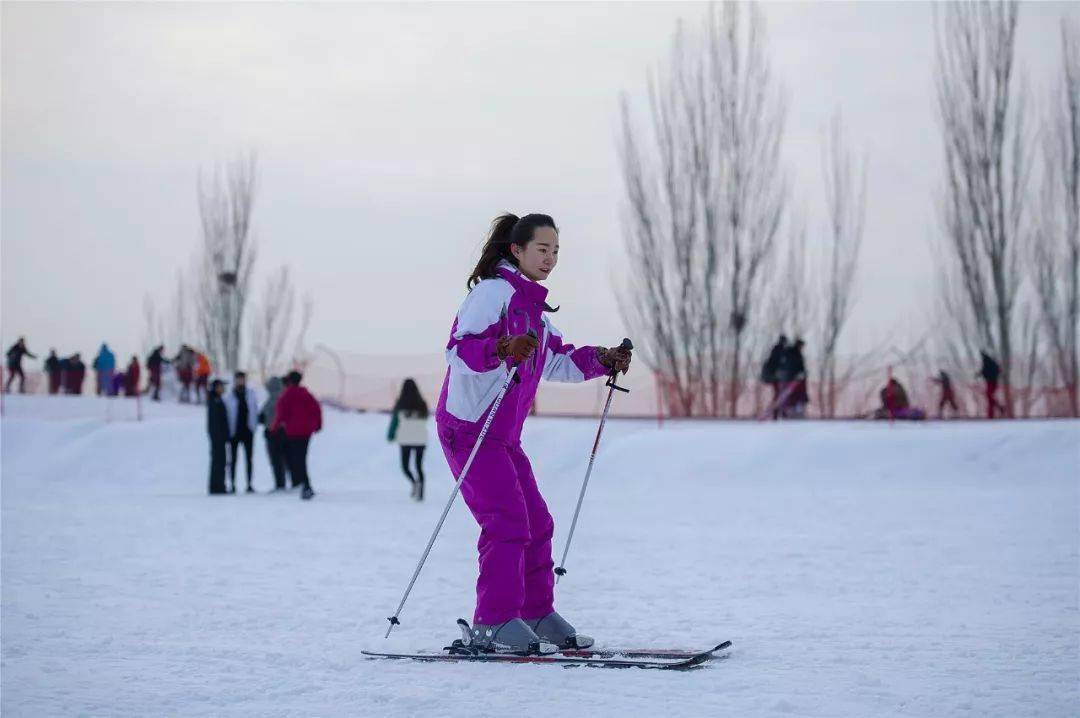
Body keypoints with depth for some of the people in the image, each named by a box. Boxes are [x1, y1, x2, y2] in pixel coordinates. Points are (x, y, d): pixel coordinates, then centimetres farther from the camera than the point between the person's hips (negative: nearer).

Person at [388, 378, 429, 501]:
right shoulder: (422, 405, -1)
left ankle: (415, 482, -20)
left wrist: (390, 436, 13)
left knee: (405, 466, 8)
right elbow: (424, 420, 9)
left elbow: (394, 421, -1)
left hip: (405, 440, -2)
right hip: (421, 439, 2)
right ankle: (420, 493, 1)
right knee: (419, 466, 11)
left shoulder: (400, 405, -8)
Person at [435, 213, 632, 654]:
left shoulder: (530, 306, 18)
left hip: (503, 434, 10)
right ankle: (493, 623, -13)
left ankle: (536, 614, 19)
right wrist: (502, 349, -39)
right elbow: (456, 350, -23)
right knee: (508, 520, -16)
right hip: (468, 426, -10)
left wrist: (602, 360, 11)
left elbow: (558, 362, 25)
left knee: (536, 523, 9)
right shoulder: (494, 291, -12)